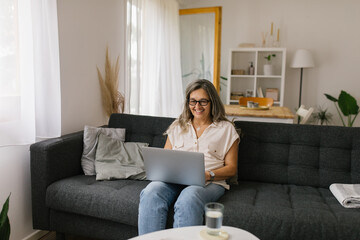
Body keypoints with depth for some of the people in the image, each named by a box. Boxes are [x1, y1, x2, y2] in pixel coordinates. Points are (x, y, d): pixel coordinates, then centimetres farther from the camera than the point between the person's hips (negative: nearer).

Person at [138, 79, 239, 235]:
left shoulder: (226, 129, 12)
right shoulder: (177, 126, 22)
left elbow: (232, 169, 7)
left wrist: (208, 175, -12)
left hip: (209, 183, -2)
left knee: (188, 198, -38)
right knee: (151, 193, -31)